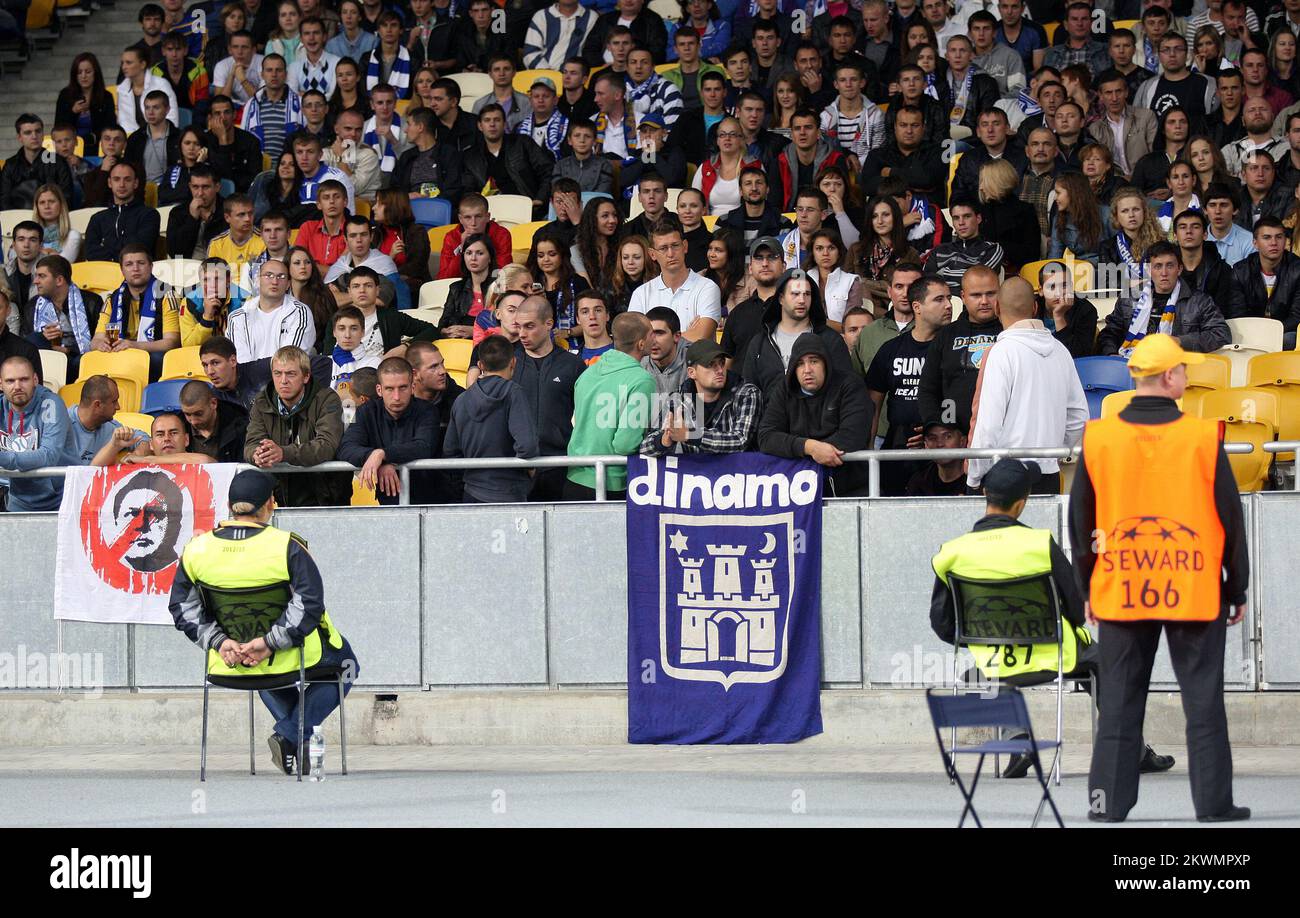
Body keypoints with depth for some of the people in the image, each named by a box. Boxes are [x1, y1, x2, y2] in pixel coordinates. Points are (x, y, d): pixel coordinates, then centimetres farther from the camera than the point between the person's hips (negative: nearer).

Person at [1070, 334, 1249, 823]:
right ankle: (1212, 803, 6)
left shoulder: (1098, 438, -1)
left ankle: (1108, 801, 7)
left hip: (1119, 593, 2)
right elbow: (1230, 517, -1)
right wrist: (1238, 590, 9)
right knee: (1203, 702, 5)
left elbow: (1080, 521, 6)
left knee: (1119, 704, 8)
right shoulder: (1204, 437, -7)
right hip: (1196, 593, -2)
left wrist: (1088, 589, 16)